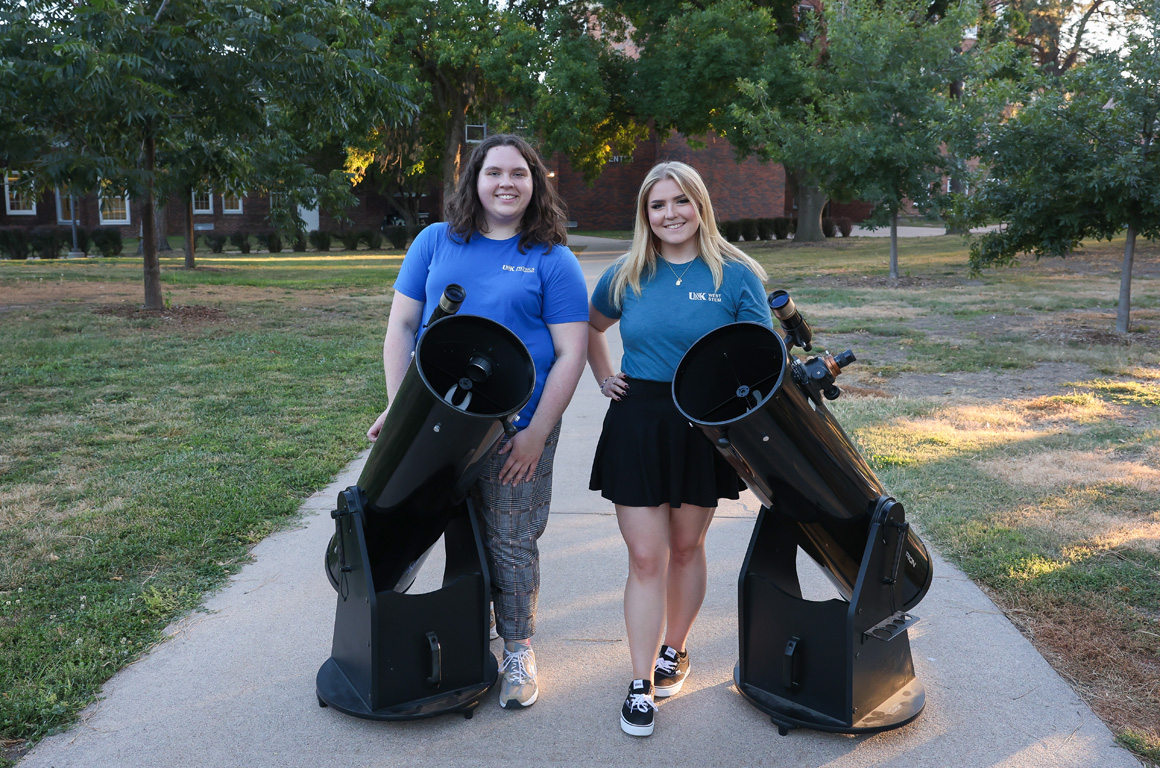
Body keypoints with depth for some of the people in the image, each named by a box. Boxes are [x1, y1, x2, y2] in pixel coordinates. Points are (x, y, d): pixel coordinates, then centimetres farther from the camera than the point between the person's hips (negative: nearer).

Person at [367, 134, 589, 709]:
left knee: (510, 541, 4)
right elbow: (401, 324, 8)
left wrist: (537, 432, -12)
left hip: (515, 428, -2)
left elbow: (571, 353, -5)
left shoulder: (552, 260, 0)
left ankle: (518, 648, 23)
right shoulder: (436, 242, 7)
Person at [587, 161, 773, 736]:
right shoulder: (628, 275, 5)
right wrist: (604, 378, 9)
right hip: (638, 423, 1)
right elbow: (591, 327, 23)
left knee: (686, 547, 14)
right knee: (645, 558, 0)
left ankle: (674, 649, 36)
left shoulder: (735, 275, -3)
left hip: (705, 427, -1)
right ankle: (641, 683, 10)